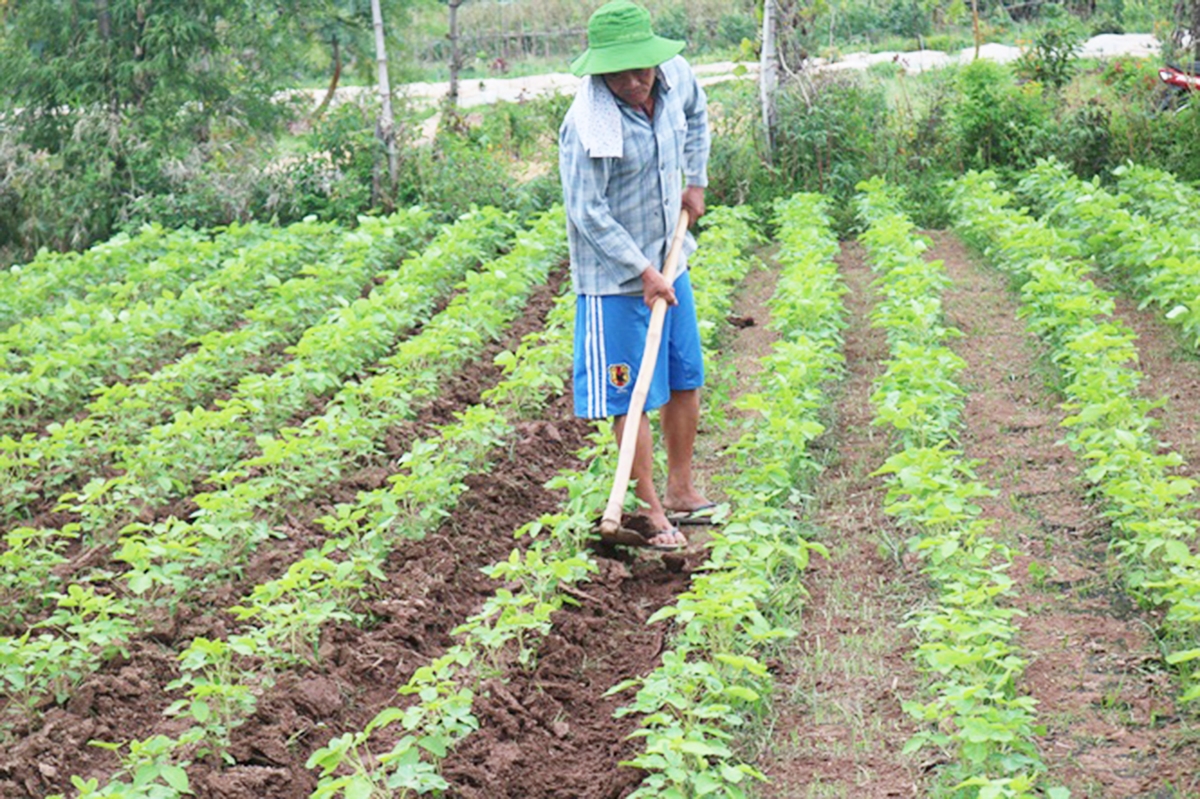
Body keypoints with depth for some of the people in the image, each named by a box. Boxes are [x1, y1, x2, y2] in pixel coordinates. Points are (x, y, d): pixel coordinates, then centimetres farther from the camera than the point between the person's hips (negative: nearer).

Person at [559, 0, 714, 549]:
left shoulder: (676, 75, -6)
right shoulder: (589, 125, -26)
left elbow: (696, 116, 19)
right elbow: (587, 212, -23)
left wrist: (696, 181, 12)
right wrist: (643, 272, -23)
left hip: (669, 261, 7)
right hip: (616, 276, -7)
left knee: (685, 380, 16)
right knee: (632, 398, -1)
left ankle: (681, 491, 31)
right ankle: (652, 510, 10)